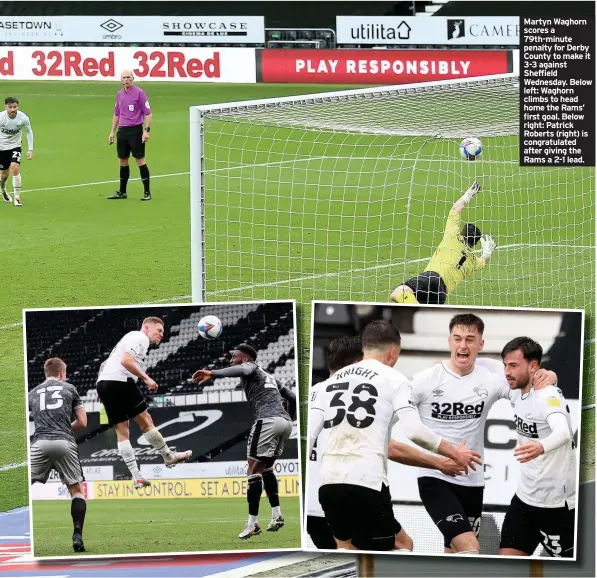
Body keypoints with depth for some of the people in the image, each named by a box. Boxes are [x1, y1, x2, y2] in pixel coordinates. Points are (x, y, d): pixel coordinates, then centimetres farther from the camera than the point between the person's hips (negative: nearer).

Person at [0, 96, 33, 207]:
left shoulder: (23, 118, -18)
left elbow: (29, 132, 1)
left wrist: (30, 149, -2)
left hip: (15, 147, 0)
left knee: (15, 169, -22)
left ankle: (17, 198, -13)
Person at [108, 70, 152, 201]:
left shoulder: (139, 93, -6)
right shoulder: (119, 94, 12)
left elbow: (148, 113, -8)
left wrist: (147, 130, -15)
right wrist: (113, 131, 18)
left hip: (135, 130, -6)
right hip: (122, 130, 6)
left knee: (140, 160, -6)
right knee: (122, 161, 9)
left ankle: (147, 192, -3)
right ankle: (122, 192, 16)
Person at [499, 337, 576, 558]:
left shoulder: (548, 396, -22)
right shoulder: (517, 393, 4)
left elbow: (563, 432, -42)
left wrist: (541, 447, -63)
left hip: (556, 502, -8)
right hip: (525, 496, 8)